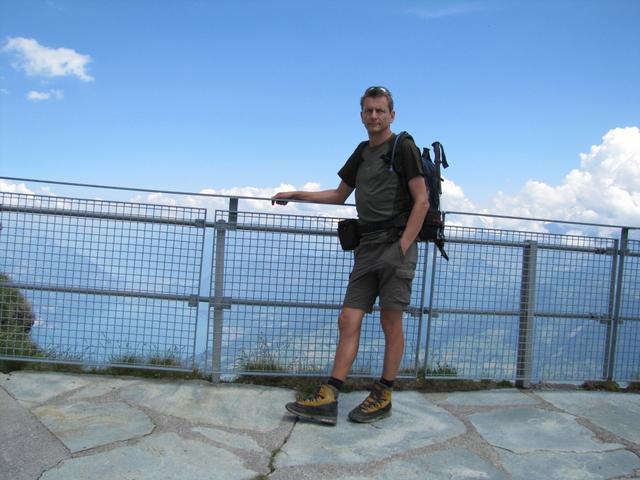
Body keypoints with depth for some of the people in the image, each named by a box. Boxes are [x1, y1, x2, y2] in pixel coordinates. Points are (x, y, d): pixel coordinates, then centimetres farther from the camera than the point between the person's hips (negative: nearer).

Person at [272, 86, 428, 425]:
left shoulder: (403, 148, -1)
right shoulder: (361, 154, 19)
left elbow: (422, 201, -7)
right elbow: (339, 195, 29)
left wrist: (402, 246, -15)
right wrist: (296, 195, 24)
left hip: (396, 245, -6)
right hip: (366, 247, 7)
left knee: (391, 323, -2)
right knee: (348, 320, 0)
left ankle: (383, 397, 11)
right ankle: (327, 400, 1)